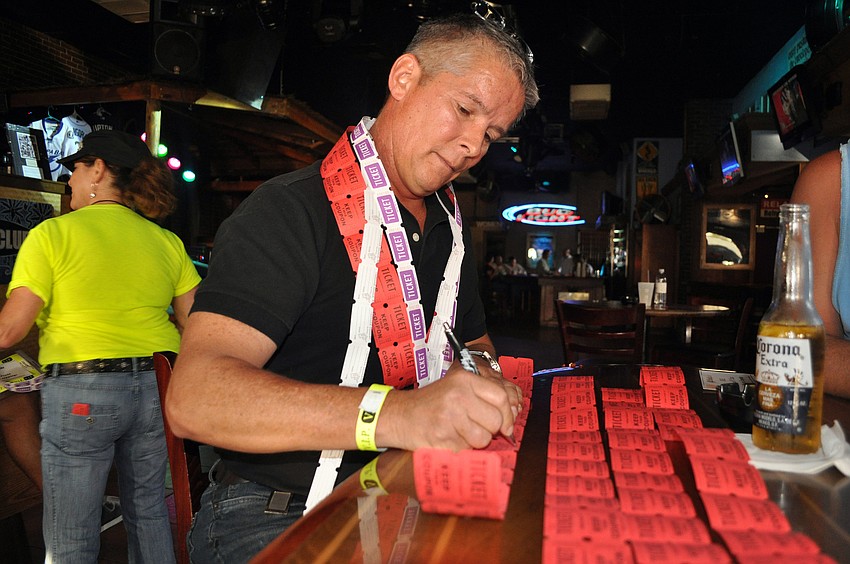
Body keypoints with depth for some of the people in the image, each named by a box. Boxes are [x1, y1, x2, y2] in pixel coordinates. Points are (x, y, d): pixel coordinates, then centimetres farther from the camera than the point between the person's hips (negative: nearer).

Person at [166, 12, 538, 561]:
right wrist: (391, 413, -40)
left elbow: (475, 340, 24)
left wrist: (484, 378, -1)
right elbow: (194, 397, -27)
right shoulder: (292, 209, -15)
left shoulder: (451, 227, 11)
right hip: (274, 517, -7)